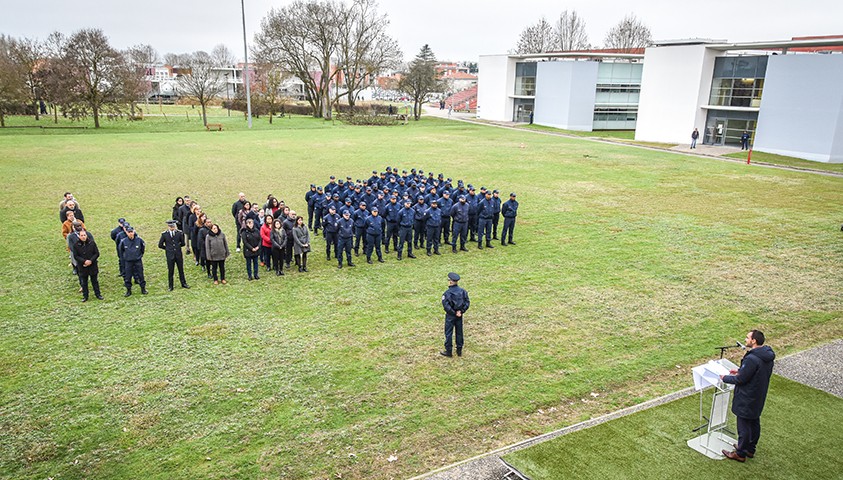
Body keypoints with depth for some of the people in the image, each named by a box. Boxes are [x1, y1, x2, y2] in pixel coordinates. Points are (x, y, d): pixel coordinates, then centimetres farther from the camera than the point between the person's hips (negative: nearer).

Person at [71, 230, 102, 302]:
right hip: (82, 267, 0)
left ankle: (97, 294, 24)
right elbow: (76, 256, -6)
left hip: (92, 266, 0)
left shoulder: (92, 243, -7)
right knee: (83, 282, 11)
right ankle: (85, 296, 23)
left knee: (94, 281, 13)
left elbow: (97, 253, -4)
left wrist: (91, 261, -17)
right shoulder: (76, 245, -7)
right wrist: (84, 261, -19)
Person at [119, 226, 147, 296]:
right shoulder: (123, 241, -10)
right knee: (128, 277, 6)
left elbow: (143, 248, 9)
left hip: (138, 261, 0)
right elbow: (121, 250, 10)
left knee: (140, 275, 6)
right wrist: (125, 256, 14)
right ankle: (128, 291, 18)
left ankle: (143, 289, 18)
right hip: (128, 261, 0)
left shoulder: (139, 240, -10)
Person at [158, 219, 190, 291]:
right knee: (170, 271, 6)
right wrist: (167, 248, 6)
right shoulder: (164, 234, -6)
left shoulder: (179, 233, -4)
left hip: (178, 255, 1)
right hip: (170, 255, -1)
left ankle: (183, 283, 27)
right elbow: (160, 245, 2)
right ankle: (170, 286, 18)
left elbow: (183, 243, 8)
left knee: (181, 270, 13)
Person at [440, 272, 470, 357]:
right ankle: (459, 351, 23)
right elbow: (467, 303, -2)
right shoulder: (462, 291, -2)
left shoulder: (447, 293, -18)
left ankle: (448, 352, 14)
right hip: (459, 316, 5)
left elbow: (446, 306, -22)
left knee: (448, 333, 7)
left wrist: (454, 313, -11)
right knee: (459, 332, 15)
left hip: (450, 316, -5)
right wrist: (461, 311, -3)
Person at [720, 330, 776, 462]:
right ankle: (750, 449, 39)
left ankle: (740, 454, 20)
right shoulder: (767, 355, -2)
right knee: (754, 423, 22)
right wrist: (740, 371, 9)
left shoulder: (752, 359, -31)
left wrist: (725, 378, -9)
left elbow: (741, 379, -24)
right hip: (759, 397, 9)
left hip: (747, 399, -9)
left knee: (744, 425, 6)